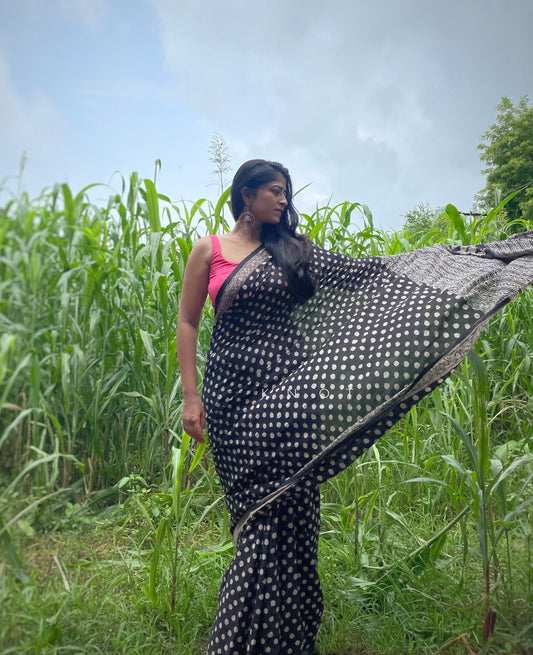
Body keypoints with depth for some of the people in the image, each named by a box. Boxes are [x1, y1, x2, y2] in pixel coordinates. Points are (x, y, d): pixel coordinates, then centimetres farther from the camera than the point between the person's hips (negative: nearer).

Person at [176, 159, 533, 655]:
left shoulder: (292, 250, 11)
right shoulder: (209, 249, 6)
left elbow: (368, 271, 9)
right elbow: (187, 322, 5)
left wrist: (472, 253, 8)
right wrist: (190, 395, -3)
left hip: (284, 388, 2)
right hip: (231, 391, -1)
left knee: (281, 506, -1)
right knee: (256, 509, 3)